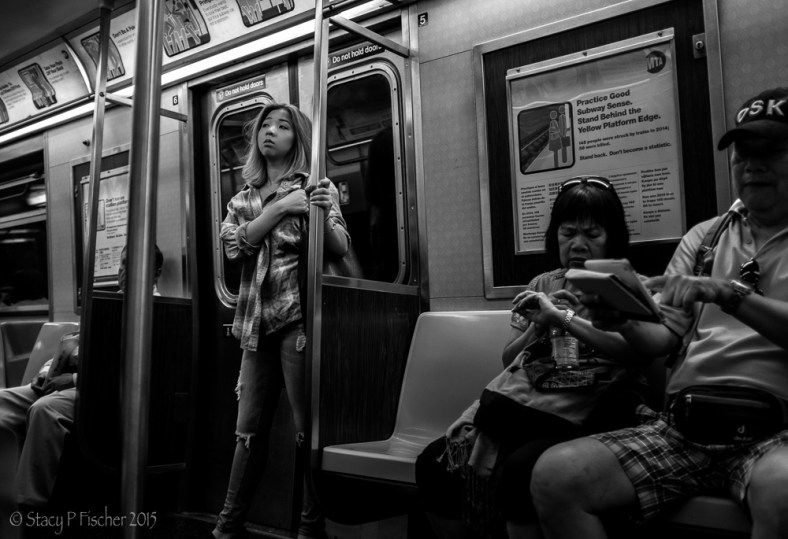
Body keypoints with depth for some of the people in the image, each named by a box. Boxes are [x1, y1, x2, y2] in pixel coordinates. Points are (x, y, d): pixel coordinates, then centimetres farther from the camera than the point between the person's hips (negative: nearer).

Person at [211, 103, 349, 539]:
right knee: (249, 429, 7)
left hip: (298, 315, -4)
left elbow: (340, 250, -4)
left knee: (308, 428, -4)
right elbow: (233, 244, -1)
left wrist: (325, 214, -24)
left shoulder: (315, 185, 6)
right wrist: (281, 207, -11)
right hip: (256, 321, 4)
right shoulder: (245, 197, 18)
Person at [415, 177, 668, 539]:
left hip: (576, 417, -5)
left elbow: (636, 351, -13)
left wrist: (563, 317, -16)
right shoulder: (542, 285, 19)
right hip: (515, 404, 5)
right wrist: (537, 327, 0)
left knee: (520, 470, -33)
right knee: (434, 463, -13)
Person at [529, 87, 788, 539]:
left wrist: (728, 294, -20)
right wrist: (623, 322, -11)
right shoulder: (703, 236, 19)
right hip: (681, 424, 3)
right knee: (554, 474, -20)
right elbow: (662, 337, 10)